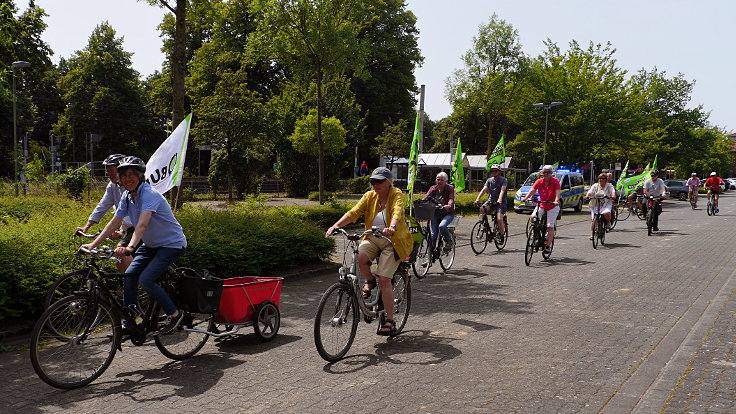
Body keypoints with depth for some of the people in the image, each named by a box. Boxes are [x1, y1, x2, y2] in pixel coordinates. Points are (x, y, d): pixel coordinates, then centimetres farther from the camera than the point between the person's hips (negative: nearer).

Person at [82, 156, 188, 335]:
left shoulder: (149, 194, -24)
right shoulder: (127, 196, 1)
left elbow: (142, 224, -38)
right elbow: (114, 222, 4)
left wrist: (130, 247, -51)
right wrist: (93, 244, -2)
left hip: (172, 244, -8)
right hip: (151, 245, 8)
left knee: (146, 280, -19)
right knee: (129, 276, -2)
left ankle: (175, 315, -2)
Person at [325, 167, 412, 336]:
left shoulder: (396, 195, -8)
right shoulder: (369, 196, 4)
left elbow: (397, 212, -29)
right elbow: (353, 212, -7)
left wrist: (392, 227, -51)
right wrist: (335, 225, -23)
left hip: (392, 241, -4)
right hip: (373, 238, 4)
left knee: (384, 279, -14)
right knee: (360, 257, -29)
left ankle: (390, 321, -1)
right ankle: (370, 280, 6)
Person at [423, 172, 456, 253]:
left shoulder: (450, 188, -4)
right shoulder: (433, 188, 4)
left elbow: (451, 199, -22)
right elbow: (426, 197, -11)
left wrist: (449, 205, -46)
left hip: (447, 213, -3)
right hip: (436, 214, 3)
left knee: (442, 226, -32)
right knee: (433, 234, -8)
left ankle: (449, 241, -5)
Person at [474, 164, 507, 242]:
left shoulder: (503, 180, -5)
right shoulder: (489, 180, 7)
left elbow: (502, 190, -22)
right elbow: (484, 189, -6)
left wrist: (499, 199, -40)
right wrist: (478, 198, -22)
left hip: (501, 202, -4)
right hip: (491, 200, 4)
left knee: (499, 219, -22)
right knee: (481, 210, -25)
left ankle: (501, 234, 0)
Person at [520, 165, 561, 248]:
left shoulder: (555, 181, -10)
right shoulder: (539, 182, -2)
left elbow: (557, 193, -22)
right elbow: (532, 190, -13)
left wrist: (556, 201, -42)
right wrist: (525, 198, -30)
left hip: (552, 206, -3)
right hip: (541, 205, 3)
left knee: (550, 227, -5)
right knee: (533, 217, -24)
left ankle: (548, 245, 0)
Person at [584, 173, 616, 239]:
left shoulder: (609, 185, 5)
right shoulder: (595, 186, 9)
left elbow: (613, 191, -12)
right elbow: (590, 192, -5)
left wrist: (613, 196, -35)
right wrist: (587, 196, -27)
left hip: (606, 204, -2)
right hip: (596, 205, 2)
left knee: (606, 213, -33)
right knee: (593, 220, -4)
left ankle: (608, 222, 0)